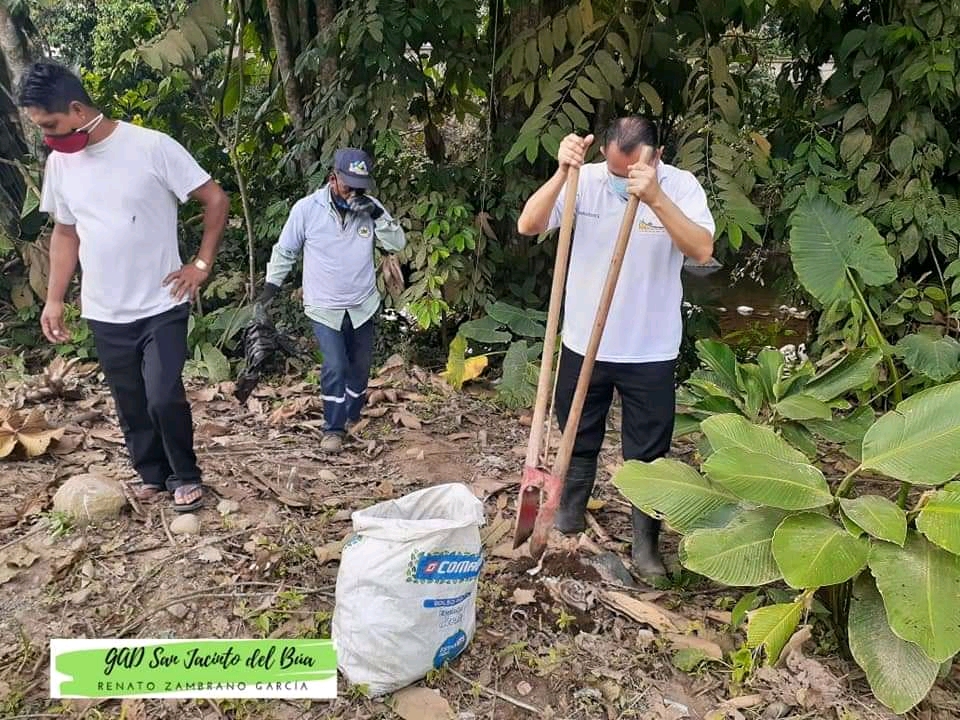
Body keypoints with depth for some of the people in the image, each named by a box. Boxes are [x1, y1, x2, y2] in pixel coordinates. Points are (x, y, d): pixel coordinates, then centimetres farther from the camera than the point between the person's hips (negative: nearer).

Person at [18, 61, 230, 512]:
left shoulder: (152, 147, -13)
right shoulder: (58, 163, 4)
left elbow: (215, 200, -7)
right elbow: (65, 232, 15)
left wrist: (202, 265, -9)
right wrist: (54, 300, 11)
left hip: (161, 306, -5)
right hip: (104, 313, 5)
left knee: (164, 398, -10)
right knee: (131, 405, 12)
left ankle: (185, 476, 13)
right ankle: (152, 476, 30)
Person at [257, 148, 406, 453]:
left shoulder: (370, 207, -6)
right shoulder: (306, 208, -12)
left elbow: (397, 244, -9)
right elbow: (284, 251, 0)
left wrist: (378, 215, -23)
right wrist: (270, 286, 0)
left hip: (363, 304, 3)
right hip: (324, 306, -3)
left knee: (361, 365, 15)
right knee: (335, 366, -13)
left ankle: (352, 417, 37)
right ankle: (333, 428, 4)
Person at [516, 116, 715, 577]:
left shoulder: (681, 186, -10)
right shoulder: (584, 180, -7)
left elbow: (702, 250, -26)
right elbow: (528, 226, -18)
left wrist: (655, 198, -38)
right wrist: (562, 172, -30)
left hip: (650, 351, -1)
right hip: (583, 344, 2)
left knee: (648, 455, 10)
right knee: (578, 442, 20)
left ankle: (645, 544, 29)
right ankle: (567, 521, 42)